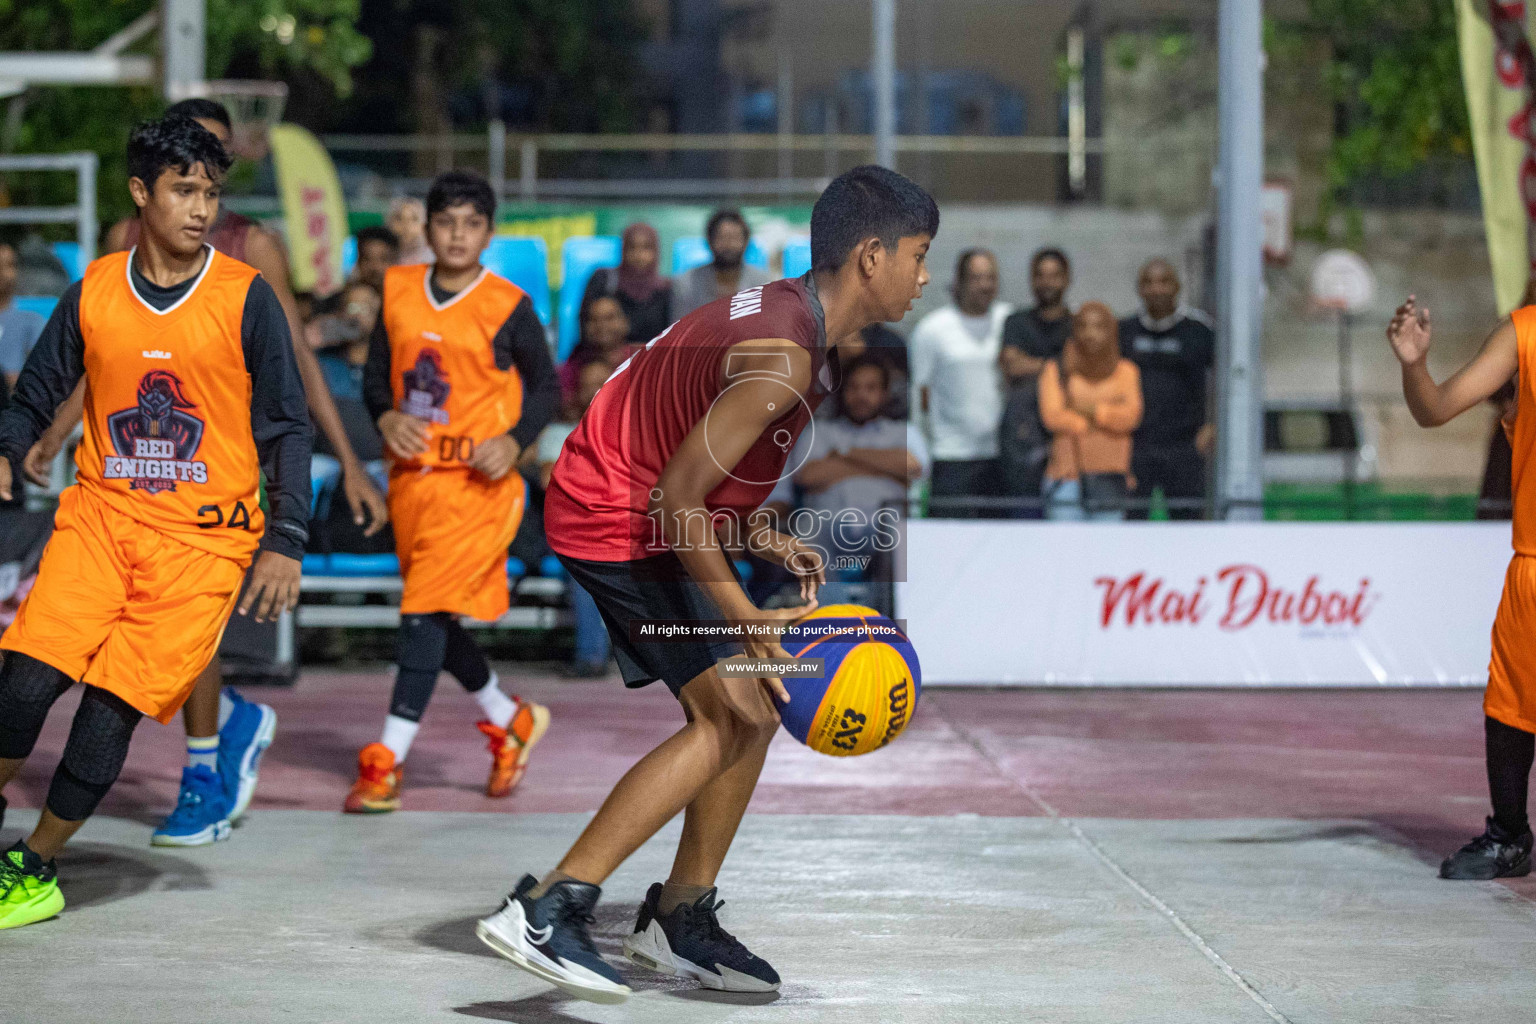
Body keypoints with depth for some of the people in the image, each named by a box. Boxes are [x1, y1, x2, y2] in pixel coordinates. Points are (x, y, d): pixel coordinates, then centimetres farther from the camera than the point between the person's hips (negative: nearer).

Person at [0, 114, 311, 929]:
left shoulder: (246, 298, -3)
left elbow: (288, 427, 0)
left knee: (113, 704, -9)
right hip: (100, 515, 2)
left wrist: (285, 542, -7)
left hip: (203, 536, -2)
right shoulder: (92, 293, 3)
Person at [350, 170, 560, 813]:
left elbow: (546, 386, 3)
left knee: (427, 610, -14)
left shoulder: (507, 306, -5)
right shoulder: (398, 291, 6)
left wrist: (515, 441, -14)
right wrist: (387, 417, -7)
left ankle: (387, 761, -14)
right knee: (433, 616, 13)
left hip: (478, 482, -6)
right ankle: (510, 721, 35)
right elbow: (376, 373, 14)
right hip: (411, 476, 6)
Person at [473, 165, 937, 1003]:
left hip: (640, 509, 10)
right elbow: (676, 496, -26)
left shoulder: (790, 314, 8)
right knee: (727, 720, -15)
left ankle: (680, 919, 21)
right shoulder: (784, 358, -24)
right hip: (618, 523, -10)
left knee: (754, 711, 13)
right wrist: (747, 620, -22)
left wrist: (758, 534, 7)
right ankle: (545, 910, -18)